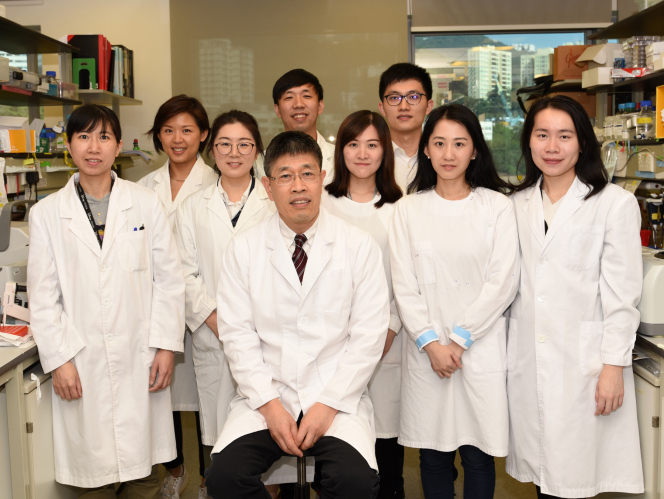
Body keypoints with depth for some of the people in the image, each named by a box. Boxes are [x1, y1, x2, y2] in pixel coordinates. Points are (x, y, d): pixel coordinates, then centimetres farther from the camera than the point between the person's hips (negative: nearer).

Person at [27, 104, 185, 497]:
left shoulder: (146, 203, 3)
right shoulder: (47, 213, 4)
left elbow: (169, 279, 2)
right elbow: (43, 296, 3)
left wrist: (166, 346, -4)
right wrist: (59, 360, -3)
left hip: (139, 359, 0)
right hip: (83, 363, 0)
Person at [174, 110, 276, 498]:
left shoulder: (276, 203, 6)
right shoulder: (193, 208, 13)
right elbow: (187, 274, 7)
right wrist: (215, 318, -8)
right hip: (212, 340, 2)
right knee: (217, 429, 4)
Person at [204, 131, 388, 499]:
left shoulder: (359, 246, 0)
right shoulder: (243, 249, 3)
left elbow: (369, 335, -3)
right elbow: (237, 334, 0)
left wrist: (328, 405, -10)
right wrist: (269, 405, -9)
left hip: (336, 396, -1)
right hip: (266, 395, 1)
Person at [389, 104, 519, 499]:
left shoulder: (498, 207, 1)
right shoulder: (409, 210, 7)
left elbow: (503, 282, -5)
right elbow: (404, 285, 2)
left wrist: (459, 339, -9)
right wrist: (431, 342, -8)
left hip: (481, 347, -1)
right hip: (427, 349, 2)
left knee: (478, 454, 3)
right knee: (433, 454, 9)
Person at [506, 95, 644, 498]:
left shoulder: (615, 204, -5)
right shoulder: (520, 205, 11)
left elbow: (622, 294, -7)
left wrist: (614, 365, -11)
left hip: (584, 360, -4)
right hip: (528, 361, 4)